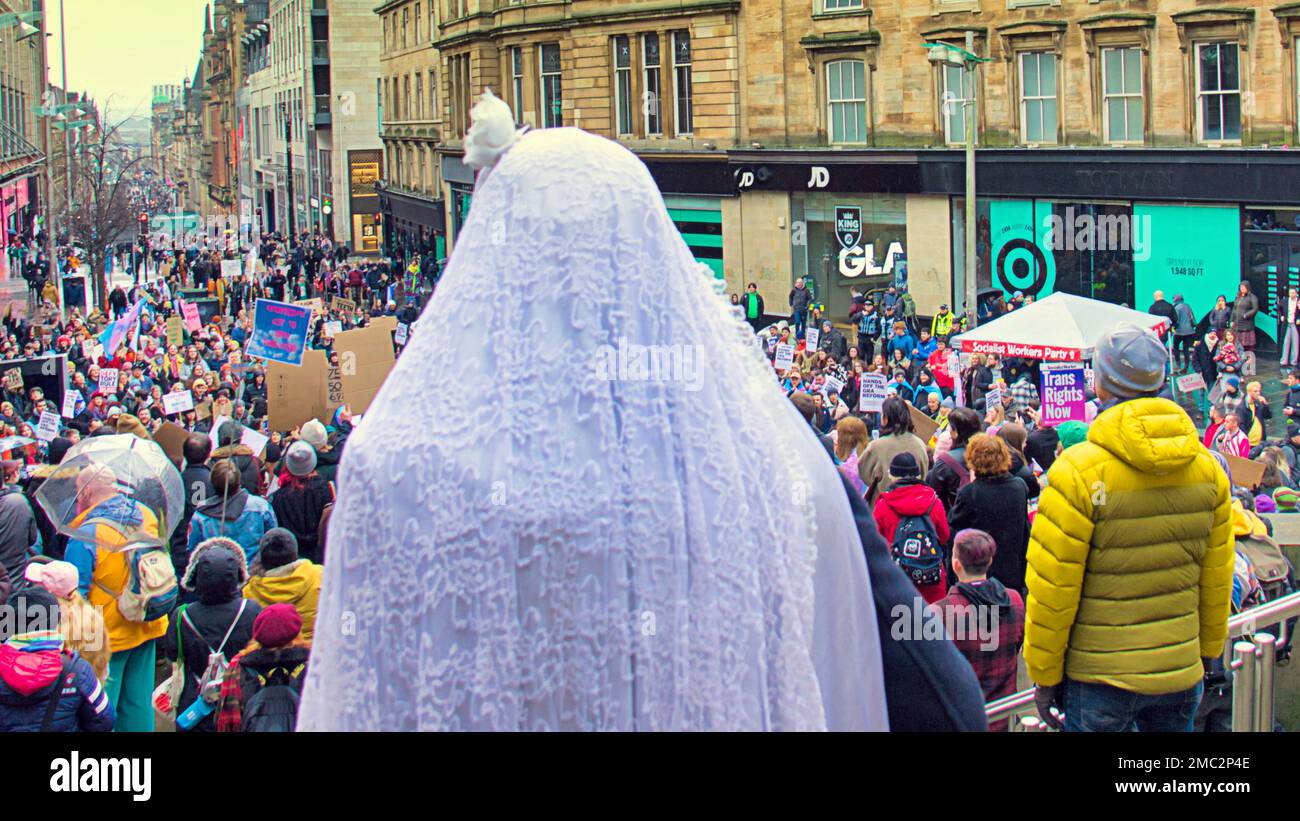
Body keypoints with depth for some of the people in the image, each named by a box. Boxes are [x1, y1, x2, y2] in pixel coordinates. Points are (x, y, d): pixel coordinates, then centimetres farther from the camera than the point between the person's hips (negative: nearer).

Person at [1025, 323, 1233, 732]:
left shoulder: (1078, 471, -16)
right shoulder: (1207, 468, 0)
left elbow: (1051, 587, -13)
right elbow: (1216, 579, 8)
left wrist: (1045, 674, -2)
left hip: (1101, 677, -4)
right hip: (1182, 672, 5)